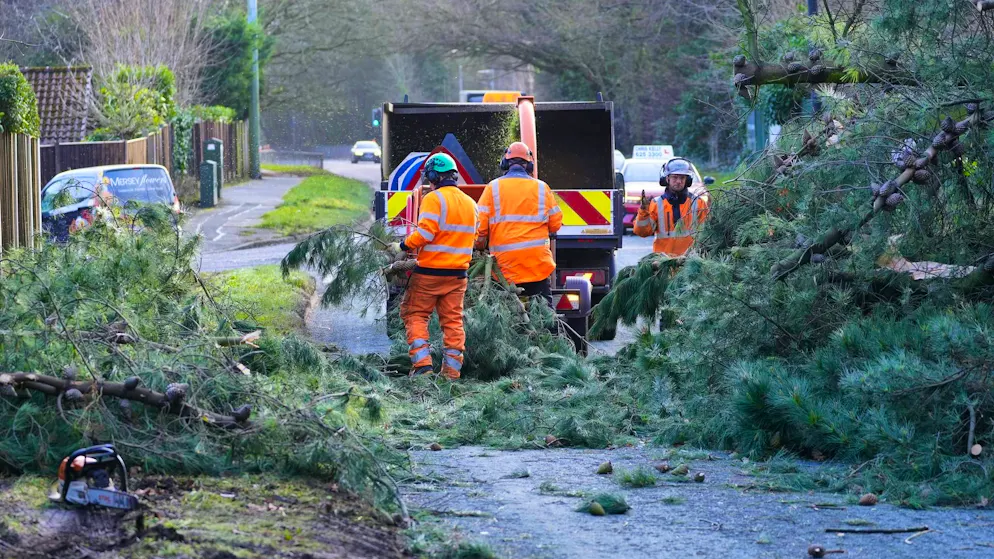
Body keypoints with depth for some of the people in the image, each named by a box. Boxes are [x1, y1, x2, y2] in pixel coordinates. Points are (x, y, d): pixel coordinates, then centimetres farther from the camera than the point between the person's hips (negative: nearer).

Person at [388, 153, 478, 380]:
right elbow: (473, 237, 16)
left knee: (415, 314, 6)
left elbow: (425, 232, -19)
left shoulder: (434, 199, -12)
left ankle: (423, 363, -6)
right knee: (453, 320, 8)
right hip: (458, 272, 6)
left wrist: (402, 247, -7)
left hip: (430, 270, -6)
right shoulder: (470, 203, 11)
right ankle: (451, 371, 6)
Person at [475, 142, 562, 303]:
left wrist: (480, 247, 16)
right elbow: (556, 223, 6)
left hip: (505, 263, -1)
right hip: (538, 264, 1)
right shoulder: (542, 188, 3)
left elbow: (480, 223, -3)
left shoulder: (493, 188, 0)